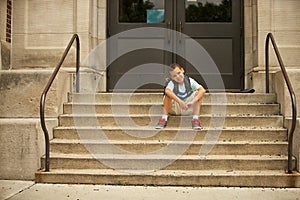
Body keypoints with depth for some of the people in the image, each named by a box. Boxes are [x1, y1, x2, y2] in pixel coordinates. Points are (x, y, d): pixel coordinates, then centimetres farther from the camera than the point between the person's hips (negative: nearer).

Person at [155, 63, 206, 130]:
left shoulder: (190, 81, -16)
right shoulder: (172, 83, -19)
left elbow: (203, 90, -30)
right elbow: (167, 91, -44)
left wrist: (193, 102, -43)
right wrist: (180, 101, -53)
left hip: (188, 108, 2)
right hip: (175, 108, -1)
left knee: (198, 93, -22)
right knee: (168, 94, -29)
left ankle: (195, 119, -25)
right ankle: (164, 119, -26)